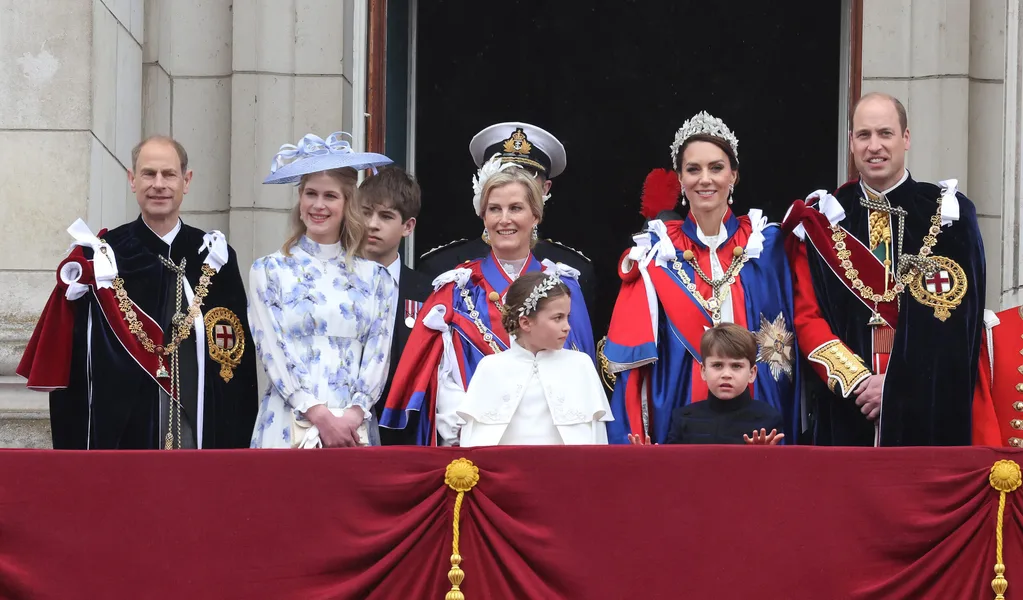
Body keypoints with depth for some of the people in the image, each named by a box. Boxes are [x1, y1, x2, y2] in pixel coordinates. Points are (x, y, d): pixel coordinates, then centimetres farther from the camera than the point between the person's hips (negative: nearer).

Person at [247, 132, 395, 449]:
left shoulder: (374, 277, 11)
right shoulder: (269, 271, 6)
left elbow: (378, 353, 5)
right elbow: (273, 352, -2)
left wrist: (355, 414, -11)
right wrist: (320, 415, -12)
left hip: (355, 428, 1)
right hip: (288, 427, -1)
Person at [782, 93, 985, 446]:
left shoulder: (948, 215, 2)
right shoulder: (823, 220, 7)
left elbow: (957, 322, -4)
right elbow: (807, 317, 2)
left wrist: (896, 386, -12)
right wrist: (856, 380, -11)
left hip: (928, 411, -1)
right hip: (846, 411, 1)